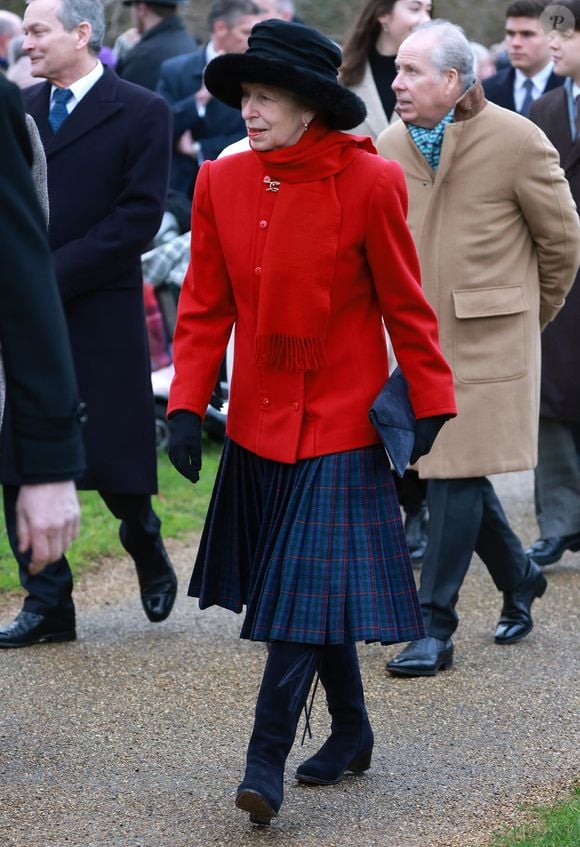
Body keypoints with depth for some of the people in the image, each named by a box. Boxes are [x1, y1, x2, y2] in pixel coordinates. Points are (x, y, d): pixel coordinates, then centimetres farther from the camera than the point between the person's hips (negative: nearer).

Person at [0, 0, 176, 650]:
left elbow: (139, 218, -12)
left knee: (114, 462, 0)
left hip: (100, 316, -5)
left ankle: (146, 550, 31)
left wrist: (53, 273, -15)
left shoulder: (141, 113, -5)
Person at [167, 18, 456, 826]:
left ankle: (267, 763, -7)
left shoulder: (368, 183, -12)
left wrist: (431, 407, -2)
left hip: (339, 428, -5)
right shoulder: (223, 182, 0)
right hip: (258, 421, 5)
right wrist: (187, 404, -4)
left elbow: (405, 306, -5)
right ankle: (351, 732, 32)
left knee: (306, 594, -8)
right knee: (313, 595, 15)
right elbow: (206, 306, 4)